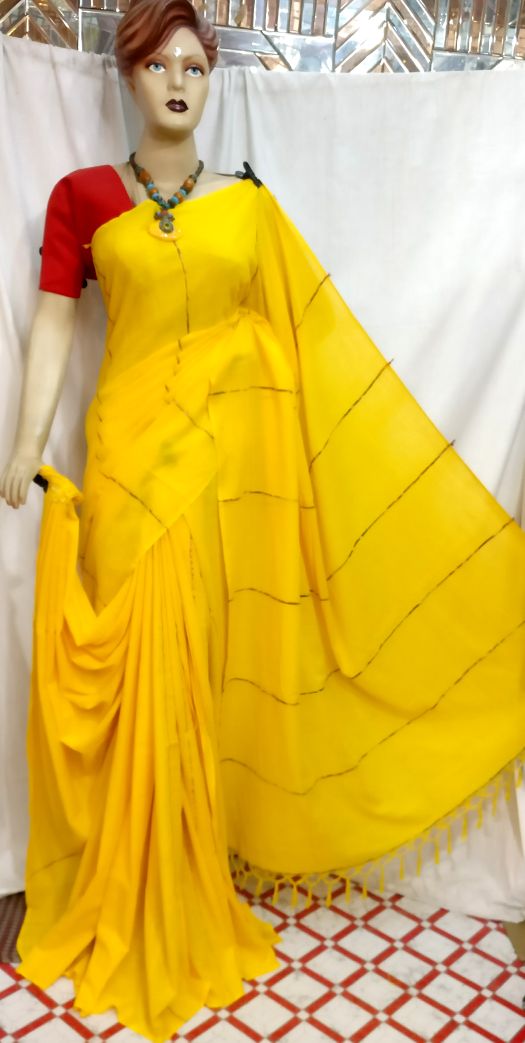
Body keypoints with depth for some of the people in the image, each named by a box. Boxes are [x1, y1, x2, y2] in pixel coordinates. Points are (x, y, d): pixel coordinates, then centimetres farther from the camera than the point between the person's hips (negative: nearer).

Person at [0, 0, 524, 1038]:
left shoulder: (247, 202, 10)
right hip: (134, 445, -1)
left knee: (217, 657, 6)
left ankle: (193, 886, 28)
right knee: (140, 666, 2)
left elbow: (310, 327, 8)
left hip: (236, 450, 2)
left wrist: (389, 436, 5)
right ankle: (131, 902, 23)